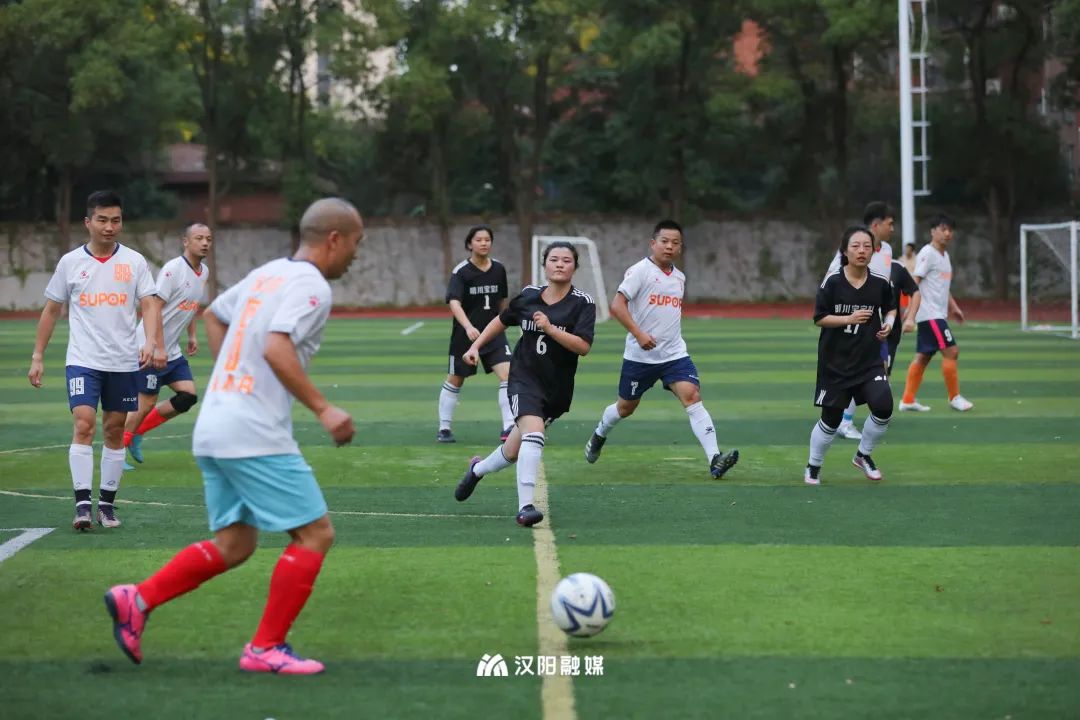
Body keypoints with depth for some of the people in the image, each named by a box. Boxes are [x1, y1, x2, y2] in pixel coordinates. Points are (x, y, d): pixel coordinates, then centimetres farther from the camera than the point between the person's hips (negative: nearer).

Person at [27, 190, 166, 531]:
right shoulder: (70, 262, 2)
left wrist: (152, 342, -22)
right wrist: (37, 357, 6)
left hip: (124, 362, 1)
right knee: (83, 426, -15)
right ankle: (82, 504, -17)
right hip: (83, 360, -1)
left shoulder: (134, 261, 2)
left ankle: (107, 502, 18)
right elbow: (51, 310, 9)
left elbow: (149, 305, -4)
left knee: (115, 431, 7)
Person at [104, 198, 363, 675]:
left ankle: (138, 600, 5)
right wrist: (322, 409, -22)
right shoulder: (311, 286, -11)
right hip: (256, 437, -9)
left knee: (234, 544, 15)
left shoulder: (267, 274, 17)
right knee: (315, 533, -2)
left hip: (213, 430, 9)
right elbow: (276, 349, -25)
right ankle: (266, 648, 0)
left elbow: (213, 316, 31)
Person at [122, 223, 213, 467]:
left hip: (172, 351, 8)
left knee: (188, 396, -2)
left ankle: (136, 432, 12)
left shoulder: (204, 272, 9)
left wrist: (192, 335, 16)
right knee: (146, 403, -6)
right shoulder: (173, 269, -17)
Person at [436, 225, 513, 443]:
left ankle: (508, 427, -14)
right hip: (465, 334, -3)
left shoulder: (499, 269, 1)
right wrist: (468, 327, -40)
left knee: (507, 374, -15)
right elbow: (454, 303, -26)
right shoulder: (461, 272, -13)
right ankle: (444, 428, 23)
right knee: (455, 381, 9)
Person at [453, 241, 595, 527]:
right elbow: (502, 320, 20)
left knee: (514, 452, 10)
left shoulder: (582, 303, -8)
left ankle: (478, 469, 42)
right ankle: (525, 507, -27)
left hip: (557, 390, 1)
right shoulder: (529, 295, 1)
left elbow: (583, 347, -18)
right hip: (525, 378, -1)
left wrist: (550, 328, -26)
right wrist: (476, 345, 15)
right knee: (533, 433, -27)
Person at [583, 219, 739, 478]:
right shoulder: (640, 271, -10)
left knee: (692, 396, -18)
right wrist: (639, 334, -24)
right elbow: (617, 305, -17)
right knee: (626, 407, 13)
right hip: (640, 356, -4)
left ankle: (714, 459, -28)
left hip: (675, 353, 4)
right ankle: (599, 436, 47)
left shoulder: (679, 278, 10)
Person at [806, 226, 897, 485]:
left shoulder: (880, 283, -3)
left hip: (870, 360, 2)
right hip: (835, 362, -2)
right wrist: (849, 319, -19)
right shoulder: (833, 282, -10)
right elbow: (819, 318, -6)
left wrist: (889, 322, -5)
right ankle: (813, 466, 29)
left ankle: (863, 456, 11)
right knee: (831, 420, 4)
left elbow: (890, 308, 16)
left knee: (883, 407, -16)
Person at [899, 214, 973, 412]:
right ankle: (954, 397, -3)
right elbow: (914, 282, -17)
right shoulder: (927, 253, -12)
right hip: (929, 313, -9)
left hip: (937, 314, 9)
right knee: (951, 350, -10)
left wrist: (954, 307, 20)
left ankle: (908, 400, 11)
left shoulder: (944, 255, 16)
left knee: (923, 356, 8)